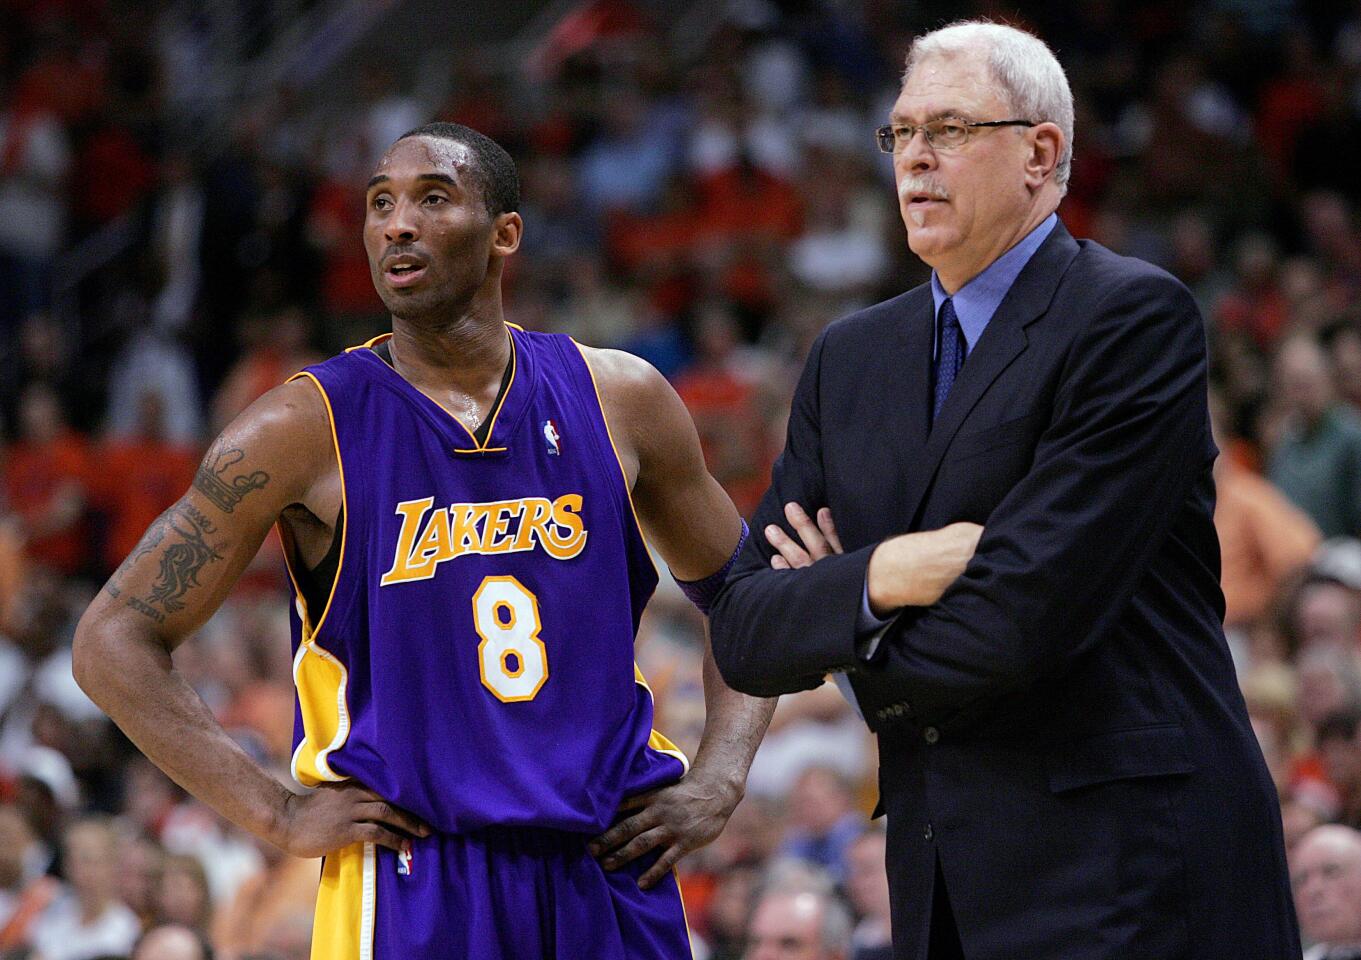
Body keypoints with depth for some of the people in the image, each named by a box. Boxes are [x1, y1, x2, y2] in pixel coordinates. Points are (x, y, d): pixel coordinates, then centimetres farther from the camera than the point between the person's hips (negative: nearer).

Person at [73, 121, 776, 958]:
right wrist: (278, 813, -7)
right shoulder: (306, 430, -4)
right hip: (410, 881, -3)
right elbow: (114, 641, -2)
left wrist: (717, 782, 5)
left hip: (615, 876, 3)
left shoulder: (619, 401, 5)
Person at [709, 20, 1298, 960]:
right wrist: (875, 580, -13)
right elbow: (744, 634, 7)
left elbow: (1022, 620, -17)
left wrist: (854, 647, 0)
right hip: (943, 883, 6)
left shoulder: (1136, 317, -9)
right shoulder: (851, 356, 14)